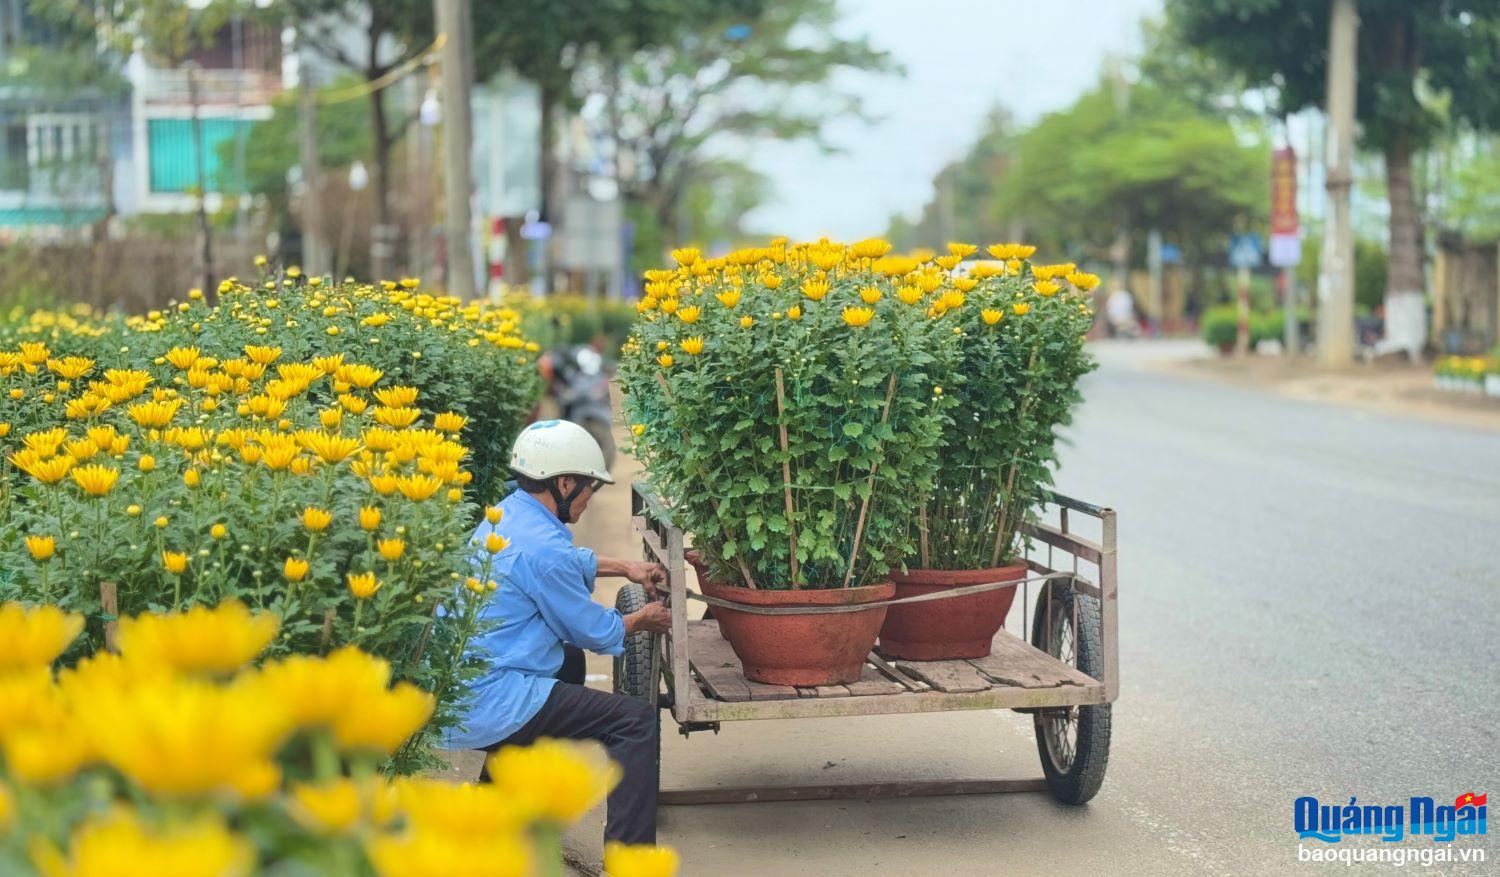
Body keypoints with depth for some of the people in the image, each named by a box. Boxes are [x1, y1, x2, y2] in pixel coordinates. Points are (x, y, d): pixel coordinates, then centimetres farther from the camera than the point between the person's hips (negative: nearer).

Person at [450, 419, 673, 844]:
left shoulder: (506, 516, 11)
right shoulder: (541, 548, -19)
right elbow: (593, 631, -6)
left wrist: (624, 567, 31)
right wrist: (641, 620, 13)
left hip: (451, 690, 11)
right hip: (486, 704, -11)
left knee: (569, 664, 37)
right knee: (638, 721, -14)